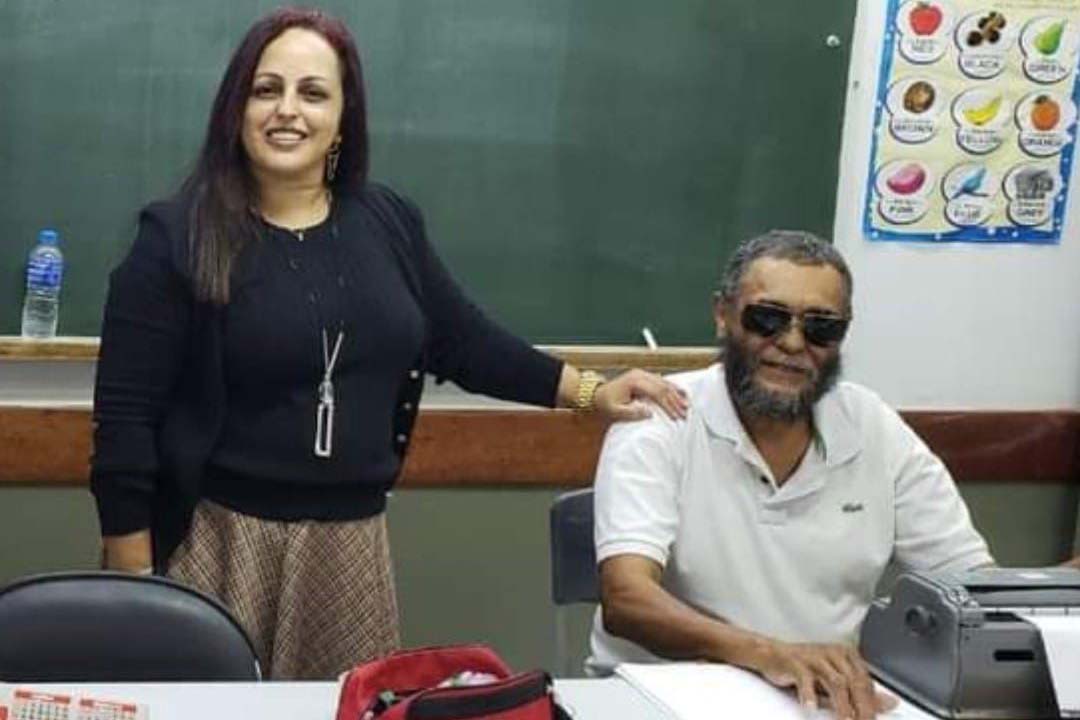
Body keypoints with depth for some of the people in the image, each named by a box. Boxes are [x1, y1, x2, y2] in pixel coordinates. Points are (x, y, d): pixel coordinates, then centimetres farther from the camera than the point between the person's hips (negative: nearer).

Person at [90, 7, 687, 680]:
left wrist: (591, 390, 13)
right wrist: (134, 597, -11)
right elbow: (126, 424, -9)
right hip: (221, 541, -4)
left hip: (353, 544, 5)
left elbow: (463, 339, 18)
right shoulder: (180, 238, -8)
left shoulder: (388, 222, 5)